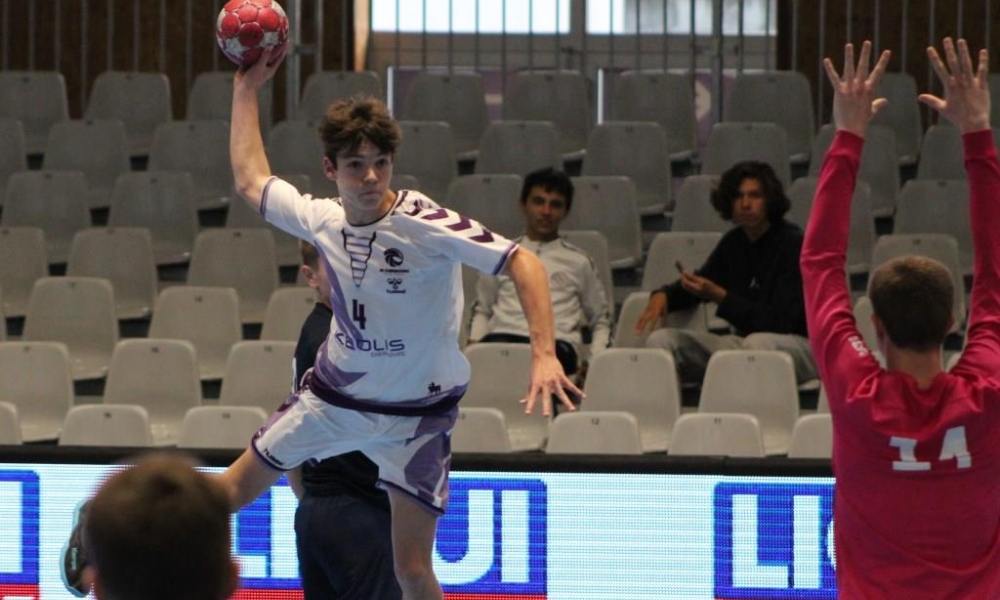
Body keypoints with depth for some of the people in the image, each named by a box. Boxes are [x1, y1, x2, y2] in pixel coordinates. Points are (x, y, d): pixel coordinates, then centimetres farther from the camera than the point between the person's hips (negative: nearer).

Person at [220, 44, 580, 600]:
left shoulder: (423, 222, -26)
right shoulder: (323, 220, -8)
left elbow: (522, 263, -31)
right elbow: (252, 179, 11)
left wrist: (545, 356, -42)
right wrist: (248, 89, 11)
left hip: (416, 413, -5)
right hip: (334, 392, 5)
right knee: (237, 486, 18)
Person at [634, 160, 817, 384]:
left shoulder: (793, 244, -13)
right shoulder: (734, 242, 8)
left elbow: (779, 323, -20)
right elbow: (704, 279, 25)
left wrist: (718, 297, -26)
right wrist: (663, 295, 2)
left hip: (800, 345, -7)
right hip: (743, 340, 7)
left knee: (758, 344, -42)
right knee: (661, 340, -10)